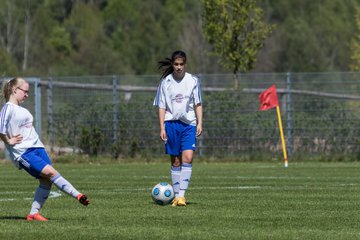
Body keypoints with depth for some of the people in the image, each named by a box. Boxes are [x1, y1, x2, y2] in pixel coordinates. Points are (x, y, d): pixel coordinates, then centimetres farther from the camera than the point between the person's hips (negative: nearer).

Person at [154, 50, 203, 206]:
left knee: (188, 158, -16)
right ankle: (176, 196, 11)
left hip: (189, 124, 0)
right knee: (175, 161, 4)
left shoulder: (193, 81, 3)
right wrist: (162, 128, -2)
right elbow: (161, 106, 5)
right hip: (171, 123, 0)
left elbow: (198, 104, 8)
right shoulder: (166, 82, 3)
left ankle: (182, 194, -18)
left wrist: (200, 123, -2)